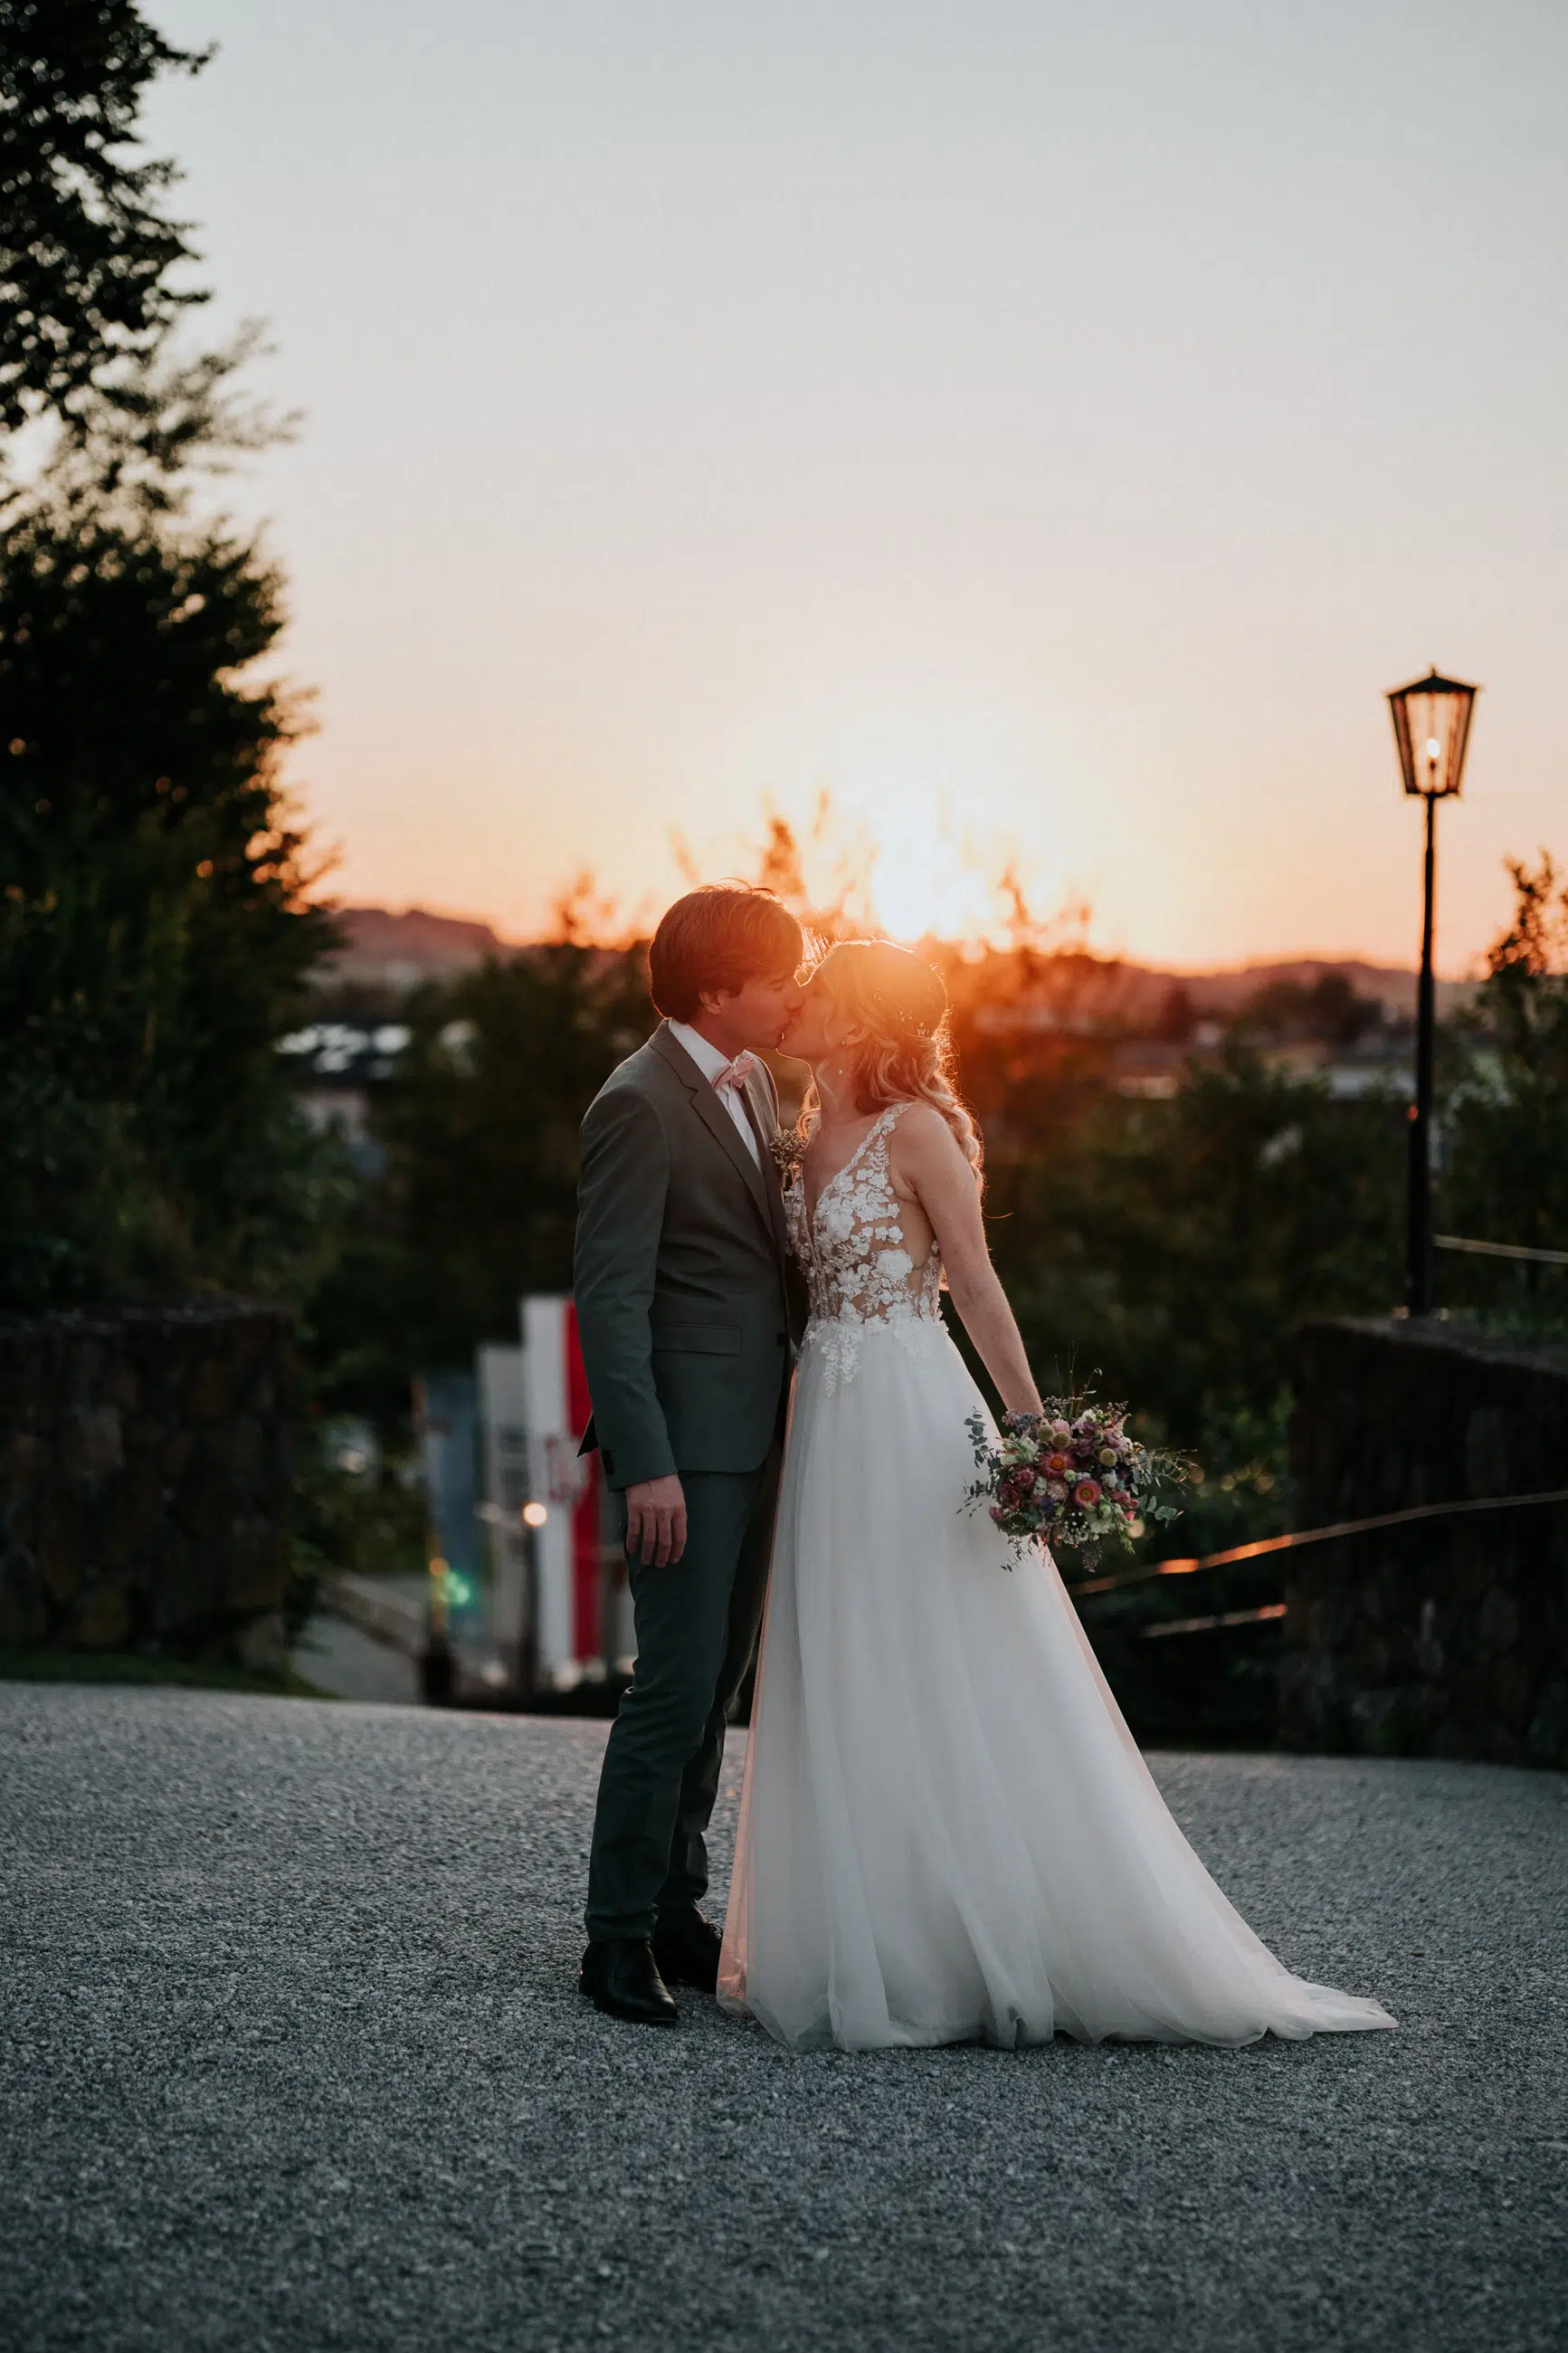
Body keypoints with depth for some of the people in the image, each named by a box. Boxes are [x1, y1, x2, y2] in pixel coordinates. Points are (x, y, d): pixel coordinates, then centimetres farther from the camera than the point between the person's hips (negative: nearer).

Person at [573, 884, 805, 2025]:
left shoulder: (754, 1079, 12)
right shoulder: (640, 1105, -15)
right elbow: (610, 1298, -19)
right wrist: (646, 1465, -24)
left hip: (757, 1431, 9)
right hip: (685, 1441, -9)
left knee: (718, 1682, 14)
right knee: (677, 1685, -7)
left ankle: (676, 1908, 24)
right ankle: (620, 1935, 3)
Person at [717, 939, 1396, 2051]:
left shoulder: (915, 1131, -10)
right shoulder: (813, 1134, 12)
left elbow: (979, 1289, -11)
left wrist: (1034, 1431, -13)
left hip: (911, 1417, -8)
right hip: (829, 1419, 8)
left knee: (944, 1684, -4)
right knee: (844, 1690, 9)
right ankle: (871, 1944, 17)